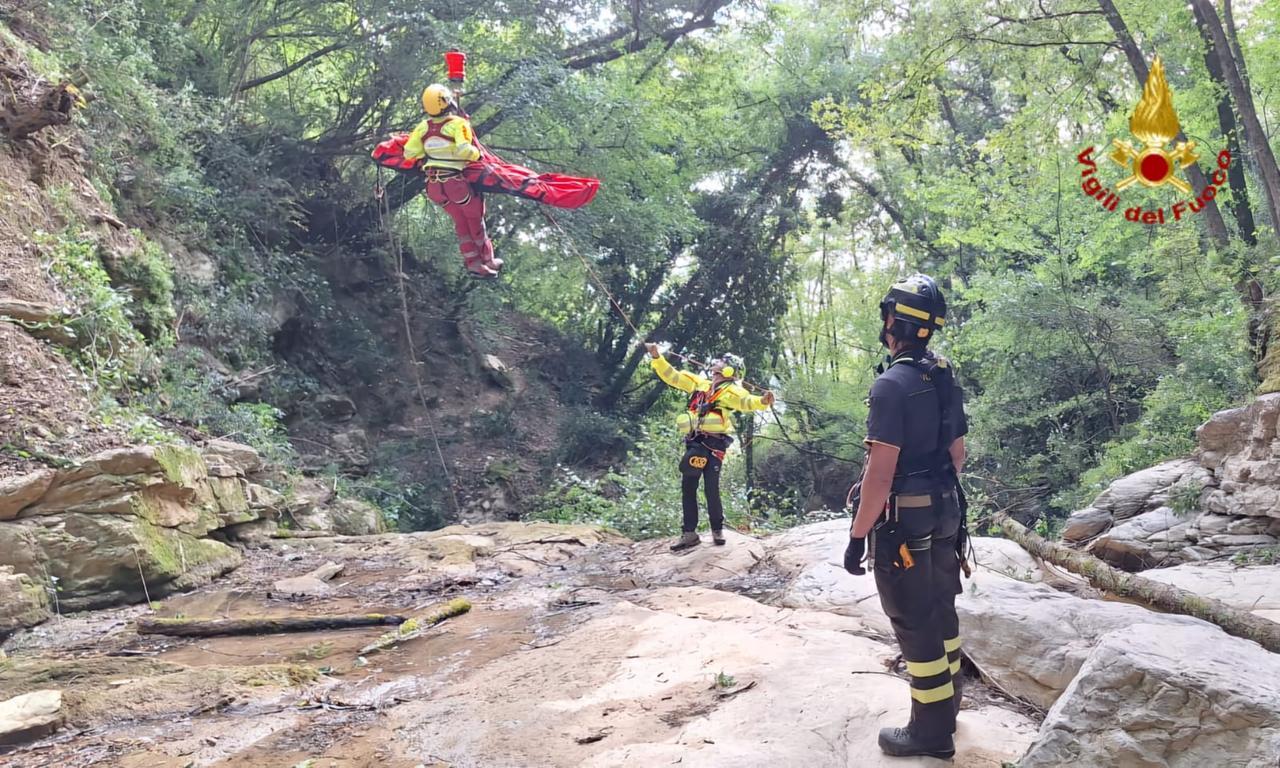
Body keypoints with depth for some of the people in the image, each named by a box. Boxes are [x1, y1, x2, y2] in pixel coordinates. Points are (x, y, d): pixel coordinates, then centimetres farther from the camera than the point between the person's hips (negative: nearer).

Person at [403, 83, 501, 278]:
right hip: (456, 182, -5)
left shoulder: (423, 127, 3)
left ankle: (473, 262, 18)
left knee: (460, 222, 19)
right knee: (475, 220, 15)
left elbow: (409, 152, 3)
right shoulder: (457, 123, -13)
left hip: (434, 184, 5)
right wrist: (477, 154, -8)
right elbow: (464, 150, -27)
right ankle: (487, 259, 26)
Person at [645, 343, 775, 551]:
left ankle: (718, 530, 13)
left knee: (711, 488, -6)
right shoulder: (699, 382, 14)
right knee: (687, 487, 6)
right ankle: (689, 533, 13)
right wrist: (657, 358, 8)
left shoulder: (730, 391, -3)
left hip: (714, 443, -6)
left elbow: (746, 401, -22)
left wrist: (762, 402, -43)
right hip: (694, 442, 6)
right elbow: (672, 376, 17)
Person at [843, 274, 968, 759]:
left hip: (903, 520, -9)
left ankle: (932, 731, 13)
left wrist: (858, 536, -18)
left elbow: (881, 470, -24)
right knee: (941, 608, 21)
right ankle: (947, 698, 38)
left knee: (915, 622, 2)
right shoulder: (946, 379, 6)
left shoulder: (892, 385, -22)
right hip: (945, 514, 9)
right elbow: (957, 451, 14)